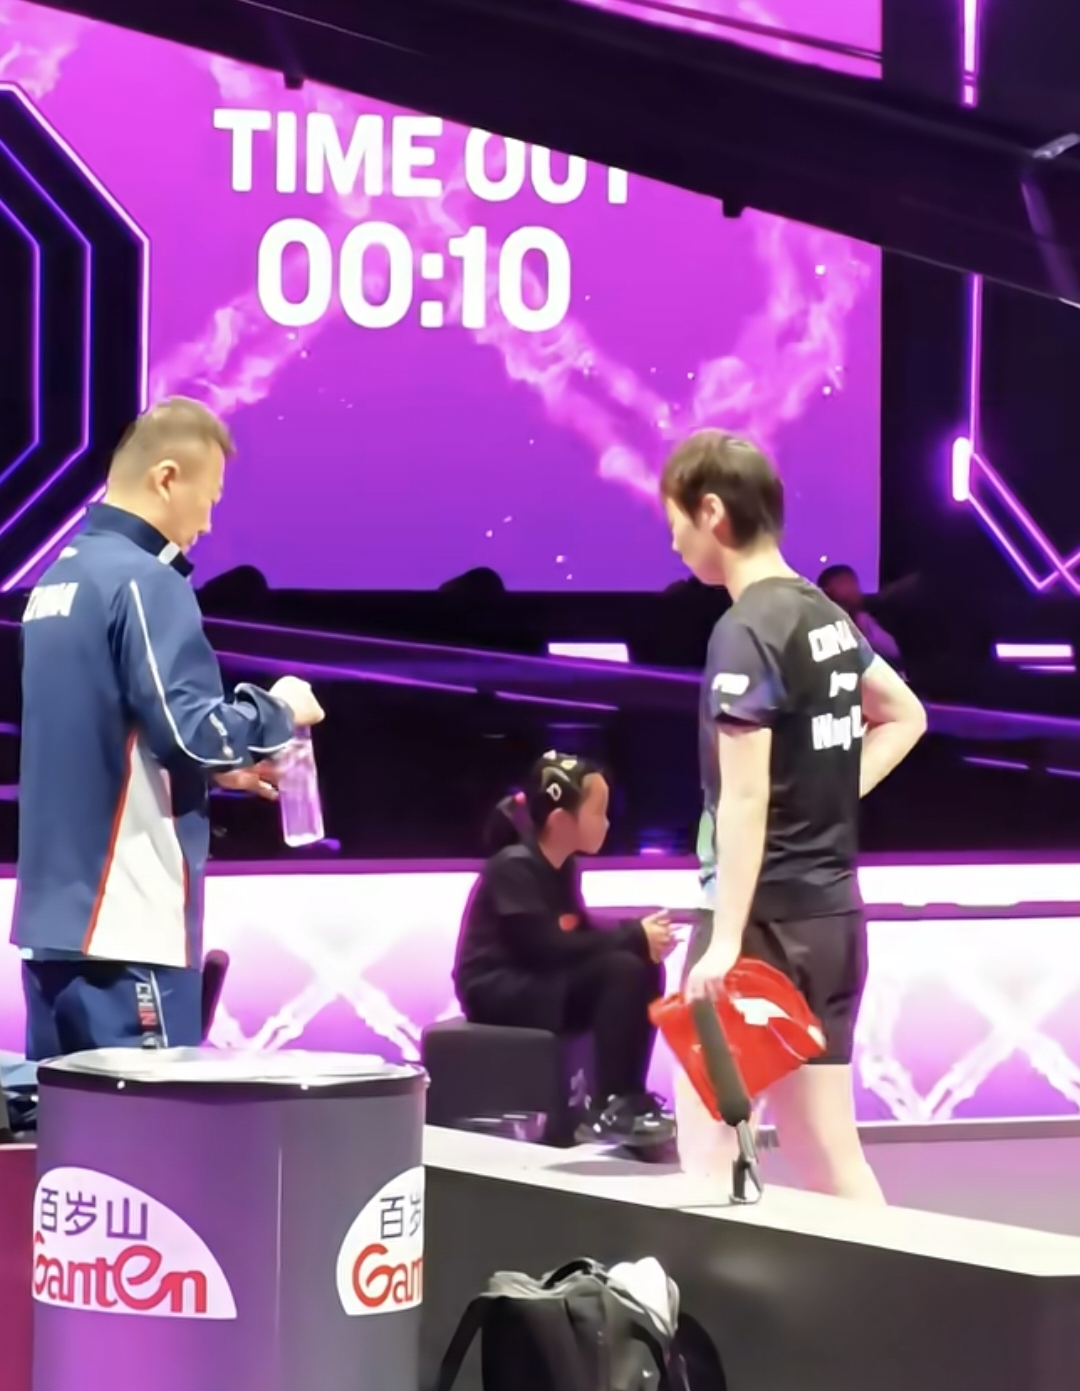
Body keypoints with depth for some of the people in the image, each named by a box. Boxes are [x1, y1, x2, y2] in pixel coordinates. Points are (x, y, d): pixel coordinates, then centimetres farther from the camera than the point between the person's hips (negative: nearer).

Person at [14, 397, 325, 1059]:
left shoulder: (56, 580, 15)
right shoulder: (144, 581, -13)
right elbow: (189, 728, -20)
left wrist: (218, 768, 19)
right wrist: (277, 713, -2)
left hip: (53, 916, 9)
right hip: (124, 921, -9)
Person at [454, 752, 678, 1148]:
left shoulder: (561, 868, 10)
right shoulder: (515, 868, -18)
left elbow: (582, 938, 8)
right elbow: (546, 948, -24)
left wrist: (638, 939, -12)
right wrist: (634, 936, -20)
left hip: (541, 985, 9)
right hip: (499, 992, -9)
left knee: (644, 969, -6)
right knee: (622, 970, -26)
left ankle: (626, 1100, -7)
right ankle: (608, 1109, -25)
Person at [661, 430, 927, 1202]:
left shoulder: (746, 633, -14)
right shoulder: (827, 616, 11)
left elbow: (744, 798, -20)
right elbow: (905, 716, 26)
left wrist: (725, 941, -21)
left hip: (768, 916, -8)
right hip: (831, 913, 8)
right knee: (831, 1155, 9)